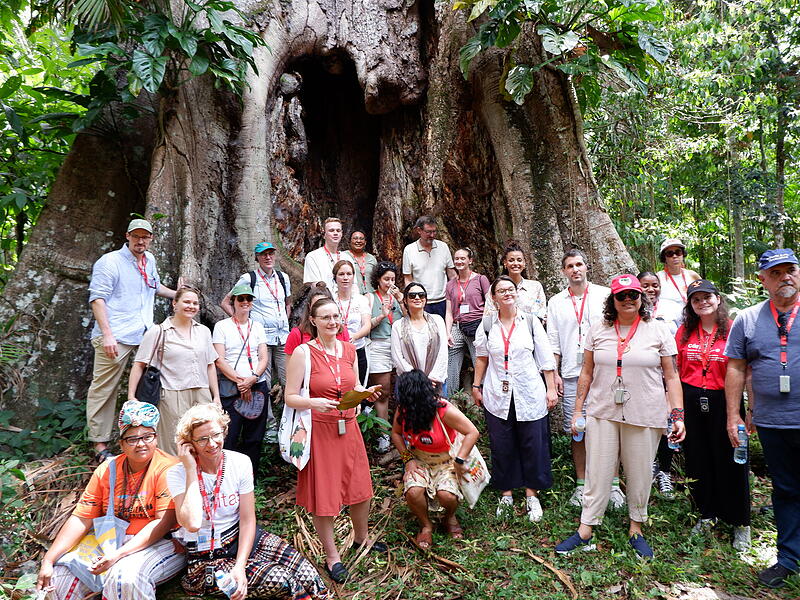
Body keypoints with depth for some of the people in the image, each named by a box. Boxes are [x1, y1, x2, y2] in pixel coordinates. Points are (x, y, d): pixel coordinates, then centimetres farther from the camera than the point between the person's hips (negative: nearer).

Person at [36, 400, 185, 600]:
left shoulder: (167, 469, -13)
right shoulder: (107, 471, 5)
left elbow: (165, 522, -18)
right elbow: (81, 518, 3)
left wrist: (119, 554, -23)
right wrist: (48, 561, -7)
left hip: (161, 543, -6)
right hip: (112, 542, 6)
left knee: (126, 575, -32)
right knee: (61, 573, -6)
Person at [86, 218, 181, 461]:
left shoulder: (150, 261, 17)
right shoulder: (110, 261, -5)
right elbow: (98, 298, -11)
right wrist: (107, 334, -19)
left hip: (144, 336, 7)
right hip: (115, 338, -7)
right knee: (104, 390, -2)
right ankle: (100, 444, 6)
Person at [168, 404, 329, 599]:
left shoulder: (240, 463, -7)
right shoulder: (177, 474, -13)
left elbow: (247, 520, -6)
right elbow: (192, 523, -29)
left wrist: (239, 567, -20)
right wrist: (191, 470, -24)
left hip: (241, 539, 3)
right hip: (205, 558, -3)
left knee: (307, 575, -19)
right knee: (279, 580, -25)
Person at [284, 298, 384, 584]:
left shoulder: (349, 350, 3)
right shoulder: (303, 352, -12)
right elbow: (290, 397, -11)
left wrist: (366, 392, -5)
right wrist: (315, 403, -28)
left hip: (348, 427, 5)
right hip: (318, 430, -5)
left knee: (360, 485, 17)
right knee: (323, 493, 6)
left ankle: (361, 538, 43)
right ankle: (332, 556, 27)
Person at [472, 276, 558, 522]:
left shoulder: (531, 321, -1)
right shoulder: (487, 324, 2)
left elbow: (546, 357, 2)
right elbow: (481, 358, 12)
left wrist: (551, 388, -1)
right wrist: (476, 386, 11)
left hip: (529, 395, -1)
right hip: (497, 396, 1)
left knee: (532, 445, 4)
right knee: (501, 447, 6)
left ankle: (532, 495, 22)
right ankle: (506, 495, 23)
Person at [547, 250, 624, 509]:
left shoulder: (604, 295, 5)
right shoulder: (556, 302, 11)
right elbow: (553, 341, 11)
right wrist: (555, 374, 4)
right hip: (571, 376, 2)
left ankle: (613, 484, 13)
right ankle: (581, 484, 19)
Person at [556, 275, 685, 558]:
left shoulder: (658, 330, 1)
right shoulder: (598, 330, 5)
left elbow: (671, 377, 3)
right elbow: (586, 373, 10)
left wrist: (678, 415, -3)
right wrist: (578, 410, 8)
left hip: (644, 416, -1)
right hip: (602, 413, 1)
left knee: (639, 474, 10)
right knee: (597, 473, 4)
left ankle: (636, 529, 30)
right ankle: (585, 531, 15)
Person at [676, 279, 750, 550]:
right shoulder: (684, 332, 5)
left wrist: (746, 409, -11)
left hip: (724, 401, -3)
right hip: (691, 402, 3)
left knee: (730, 460, 5)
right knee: (697, 459, 12)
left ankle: (740, 524, 22)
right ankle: (707, 514, 31)